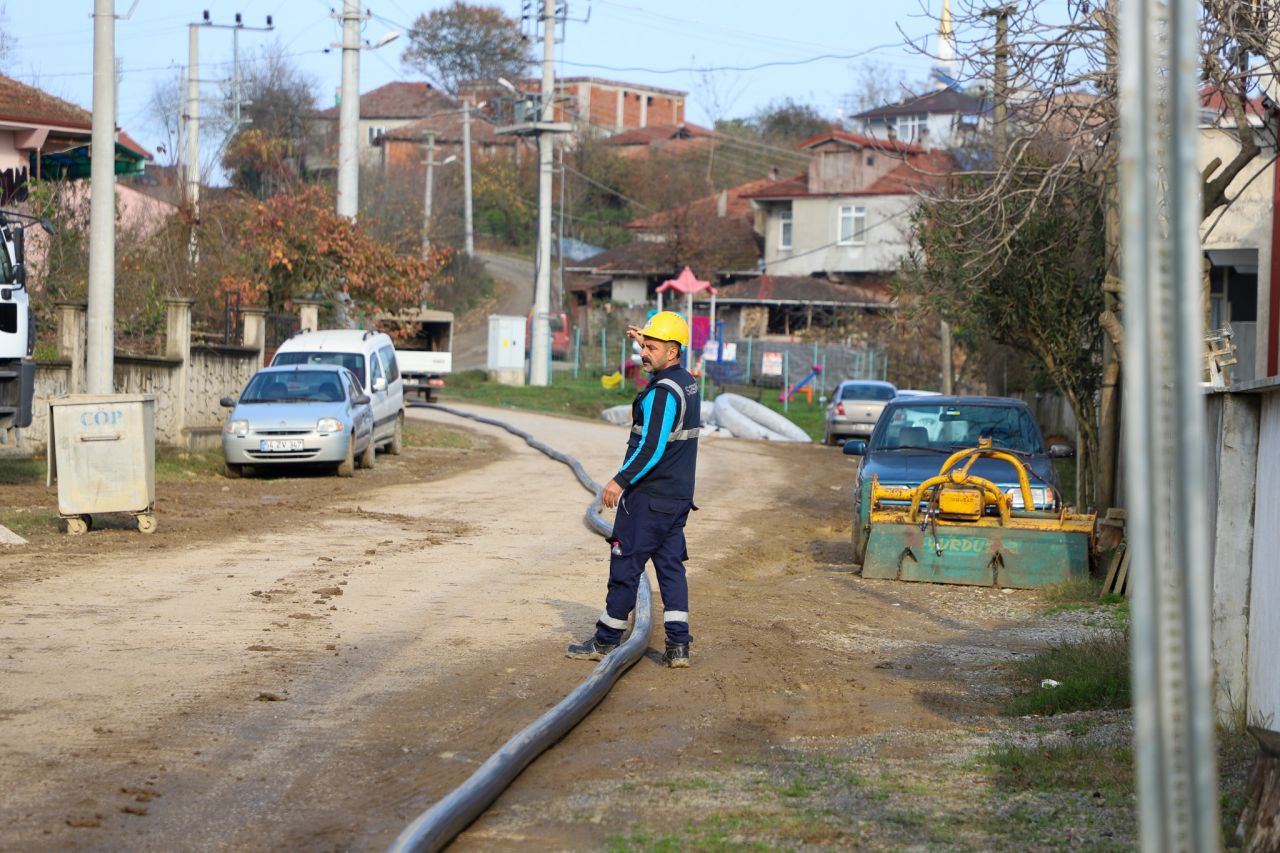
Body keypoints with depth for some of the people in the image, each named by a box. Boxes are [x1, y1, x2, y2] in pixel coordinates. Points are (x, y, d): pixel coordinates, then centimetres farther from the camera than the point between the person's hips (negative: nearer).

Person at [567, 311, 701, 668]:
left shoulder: (663, 391, -19)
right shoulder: (687, 381, 11)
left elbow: (652, 447, -24)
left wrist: (621, 480, -21)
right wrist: (645, 341, 33)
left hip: (649, 496, -9)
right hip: (678, 495, 10)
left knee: (626, 565, -1)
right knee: (671, 565, 9)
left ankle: (606, 641, 6)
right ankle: (678, 645, 4)